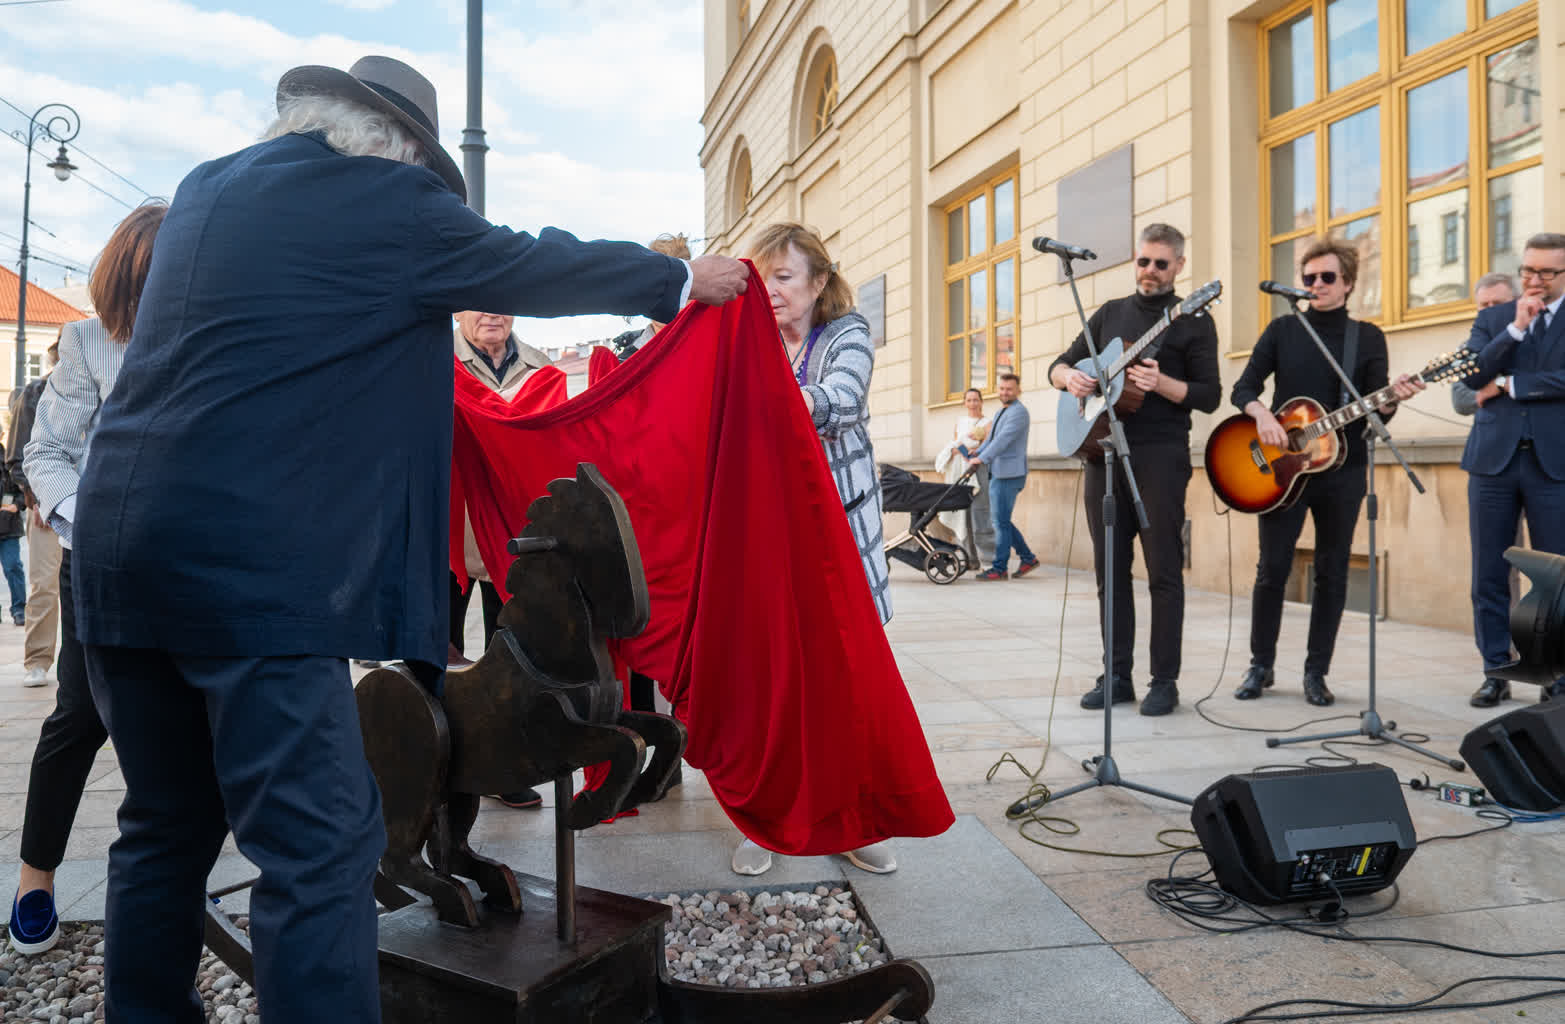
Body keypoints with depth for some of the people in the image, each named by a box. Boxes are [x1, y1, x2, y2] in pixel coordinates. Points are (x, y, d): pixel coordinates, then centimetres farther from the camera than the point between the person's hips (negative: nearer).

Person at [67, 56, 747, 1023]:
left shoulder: (204, 191, 17)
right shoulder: (386, 204, -3)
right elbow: (539, 267, 6)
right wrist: (685, 280, 20)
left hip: (116, 547, 9)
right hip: (253, 570, -8)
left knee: (166, 828, 20)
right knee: (321, 848, -5)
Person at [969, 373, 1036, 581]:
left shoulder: (1018, 412, -10)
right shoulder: (1001, 413, 22)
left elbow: (1003, 439, -22)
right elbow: (991, 439, 21)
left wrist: (982, 459, -28)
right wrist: (976, 454, 5)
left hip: (1009, 475, -10)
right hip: (998, 474, 10)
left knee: (1001, 520, -7)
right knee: (998, 519, 13)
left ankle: (999, 568, -2)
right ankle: (1028, 558, 20)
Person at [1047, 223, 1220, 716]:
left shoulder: (1193, 321, 3)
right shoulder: (1110, 313, 17)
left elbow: (1210, 395, -3)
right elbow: (1059, 365, 18)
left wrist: (1160, 383, -20)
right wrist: (1070, 377, -5)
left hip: (1160, 456, -5)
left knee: (1163, 570, -3)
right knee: (1111, 568, 6)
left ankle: (1164, 680, 5)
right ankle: (1117, 676, 14)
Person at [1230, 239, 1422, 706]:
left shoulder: (1368, 337, 5)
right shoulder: (1283, 329, 5)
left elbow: (1375, 410, 1)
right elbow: (1244, 387, 1)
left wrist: (1393, 398, -22)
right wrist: (1262, 414, -19)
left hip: (1342, 469, 1)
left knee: (1332, 574, 4)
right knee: (1272, 569, 0)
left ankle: (1316, 672, 14)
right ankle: (1261, 665, 14)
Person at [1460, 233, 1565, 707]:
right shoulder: (1493, 318, 12)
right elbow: (1473, 376, -2)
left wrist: (1507, 384, -7)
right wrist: (1516, 328, -9)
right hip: (1493, 457, 2)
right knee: (1489, 574, 4)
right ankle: (1495, 672, 13)